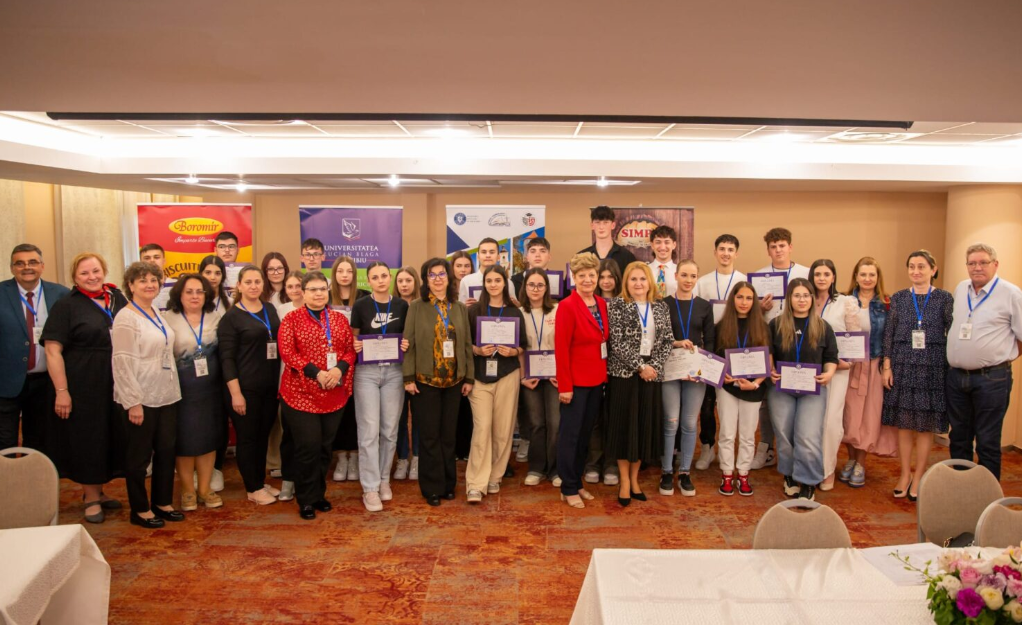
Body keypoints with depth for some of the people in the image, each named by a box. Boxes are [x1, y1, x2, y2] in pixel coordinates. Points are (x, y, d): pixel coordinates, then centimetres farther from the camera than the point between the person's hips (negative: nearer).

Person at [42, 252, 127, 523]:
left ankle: (99, 491, 31)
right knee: (87, 440, 6)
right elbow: (53, 350, -11)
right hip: (83, 387, -4)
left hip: (116, 386, 5)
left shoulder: (119, 300, 6)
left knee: (110, 439, 13)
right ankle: (91, 499, 21)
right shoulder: (66, 305, -7)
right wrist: (62, 391, -17)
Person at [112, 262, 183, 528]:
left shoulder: (158, 314, 11)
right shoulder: (126, 318, -12)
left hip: (166, 395, 7)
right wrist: (133, 402, -19)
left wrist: (173, 389, 11)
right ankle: (140, 510, 18)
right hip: (142, 399, -7)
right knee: (139, 456, 6)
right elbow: (122, 362, -17)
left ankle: (163, 502, 26)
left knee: (166, 451, 13)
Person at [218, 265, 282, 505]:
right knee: (247, 437, 5)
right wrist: (236, 393, -16)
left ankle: (261, 482, 27)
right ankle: (252, 488, 16)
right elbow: (226, 358, -11)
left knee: (264, 435, 14)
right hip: (245, 388, -5)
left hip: (271, 385, 5)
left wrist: (281, 381, 11)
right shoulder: (231, 317, -8)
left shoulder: (271, 310, 9)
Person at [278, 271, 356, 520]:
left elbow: (351, 350, 7)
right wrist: (316, 373, -18)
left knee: (326, 447, 10)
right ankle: (306, 500, 13)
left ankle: (319, 493, 26)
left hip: (334, 394, 4)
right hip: (301, 393, -4)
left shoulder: (340, 319, 11)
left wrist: (340, 369, -14)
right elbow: (287, 352, -10)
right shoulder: (292, 319, 0)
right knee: (308, 447, -3)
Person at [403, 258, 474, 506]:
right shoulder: (416, 307, -1)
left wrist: (469, 377, 4)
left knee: (448, 434, 11)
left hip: (453, 380, 3)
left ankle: (449, 483, 23)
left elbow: (467, 344, 8)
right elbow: (409, 343, -4)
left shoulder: (460, 308, 7)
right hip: (425, 380, -3)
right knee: (430, 435, 3)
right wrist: (408, 377, -10)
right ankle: (433, 488, 13)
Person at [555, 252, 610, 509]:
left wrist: (604, 374, 5)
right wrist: (564, 385, -17)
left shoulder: (602, 304, 7)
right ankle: (568, 489, 15)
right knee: (570, 434, 4)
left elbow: (605, 340, 12)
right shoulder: (567, 306, -13)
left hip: (597, 380, 7)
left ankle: (578, 482, 28)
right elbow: (561, 348, -16)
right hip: (576, 381, -7)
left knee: (586, 433, 16)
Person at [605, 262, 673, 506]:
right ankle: (624, 482, 11)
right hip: (623, 373, -4)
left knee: (645, 426, 8)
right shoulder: (616, 306, -3)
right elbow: (617, 342, -11)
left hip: (651, 374, 4)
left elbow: (668, 341, 5)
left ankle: (634, 479, 21)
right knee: (624, 425, 0)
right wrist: (640, 366, -15)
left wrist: (654, 366, -9)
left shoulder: (661, 307, 9)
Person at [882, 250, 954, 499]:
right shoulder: (898, 298, 5)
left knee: (926, 425, 4)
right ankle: (905, 473, 20)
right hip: (903, 366, 1)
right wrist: (887, 366, 0)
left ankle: (919, 477, 17)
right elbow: (889, 334, 5)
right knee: (903, 422, 6)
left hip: (933, 367, -1)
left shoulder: (945, 298, 1)